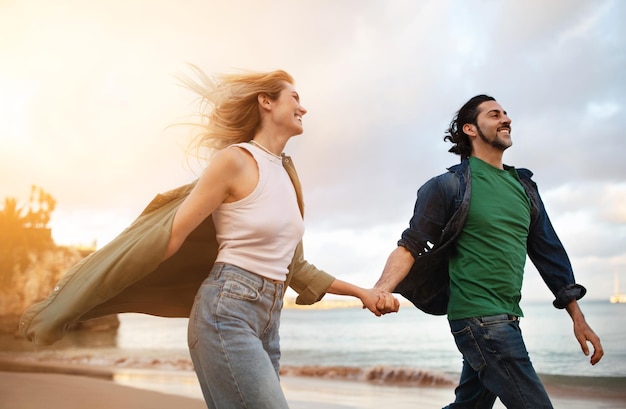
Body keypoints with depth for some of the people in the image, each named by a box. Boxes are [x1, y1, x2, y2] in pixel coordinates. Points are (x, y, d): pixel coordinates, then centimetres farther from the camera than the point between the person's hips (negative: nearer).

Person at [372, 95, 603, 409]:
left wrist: (578, 318, 12)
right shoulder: (450, 186, -5)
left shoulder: (523, 186, 14)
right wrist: (381, 290, -27)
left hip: (507, 320, 7)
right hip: (478, 318, -7)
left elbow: (549, 253, 15)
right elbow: (410, 247, -9)